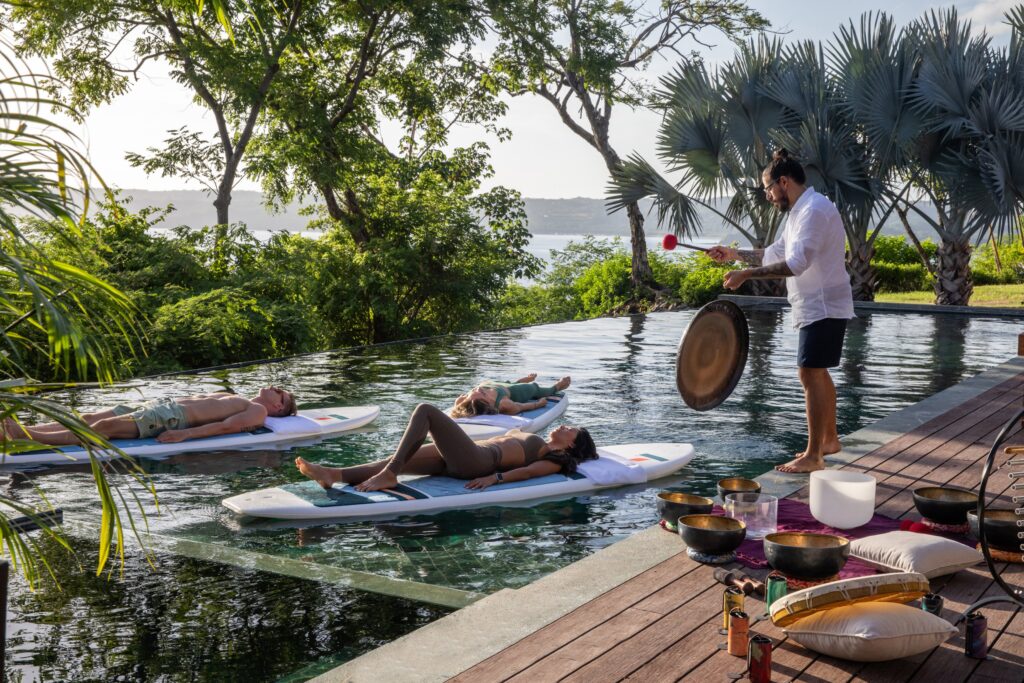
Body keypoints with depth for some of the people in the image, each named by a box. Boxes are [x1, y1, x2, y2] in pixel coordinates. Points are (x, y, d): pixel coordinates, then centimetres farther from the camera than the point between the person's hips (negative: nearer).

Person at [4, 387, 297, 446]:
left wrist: (185, 434, -25)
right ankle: (23, 430, -16)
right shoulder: (236, 400, 33)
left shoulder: (257, 412, 3)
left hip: (174, 418, -9)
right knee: (88, 418, -6)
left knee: (104, 426, -23)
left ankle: (28, 438, -31)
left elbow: (225, 426, -14)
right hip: (165, 405, 9)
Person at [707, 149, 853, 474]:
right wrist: (735, 253, 13)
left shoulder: (815, 209, -19)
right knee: (818, 373, 18)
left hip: (823, 307, -11)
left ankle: (813, 456, -7)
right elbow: (774, 254, 22)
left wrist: (747, 274, -29)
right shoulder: (800, 211, 16)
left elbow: (796, 264, -29)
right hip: (816, 307, 11)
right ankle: (829, 438, 32)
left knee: (810, 374, -10)